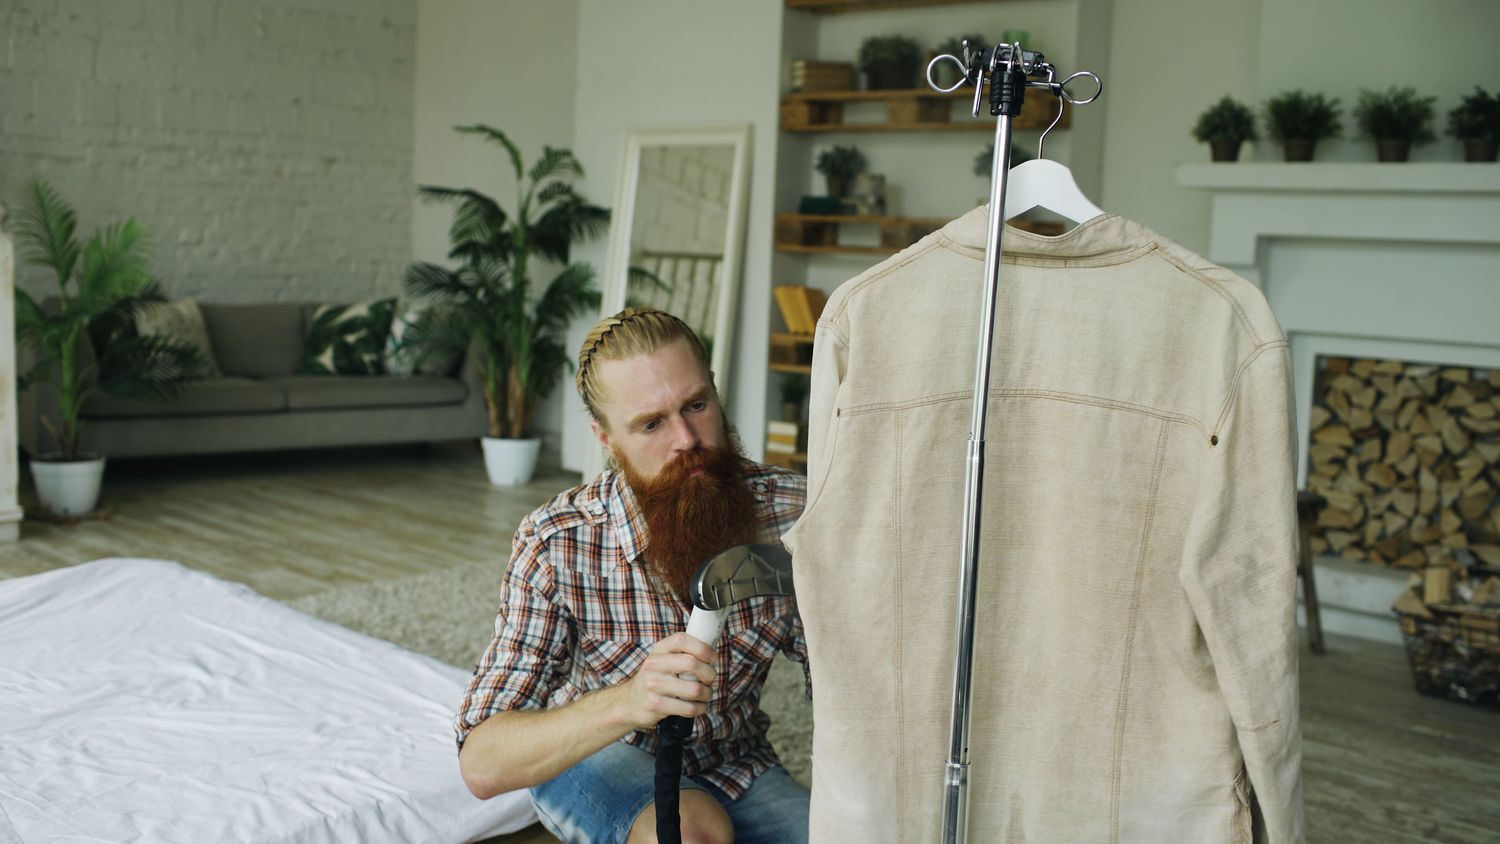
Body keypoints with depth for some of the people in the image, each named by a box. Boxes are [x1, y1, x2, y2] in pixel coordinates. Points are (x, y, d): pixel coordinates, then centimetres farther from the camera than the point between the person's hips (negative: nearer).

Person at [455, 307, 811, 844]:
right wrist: (627, 701, -49)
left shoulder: (788, 512, -20)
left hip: (732, 760, 4)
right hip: (592, 757, -3)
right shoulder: (557, 544, -26)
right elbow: (481, 766, -32)